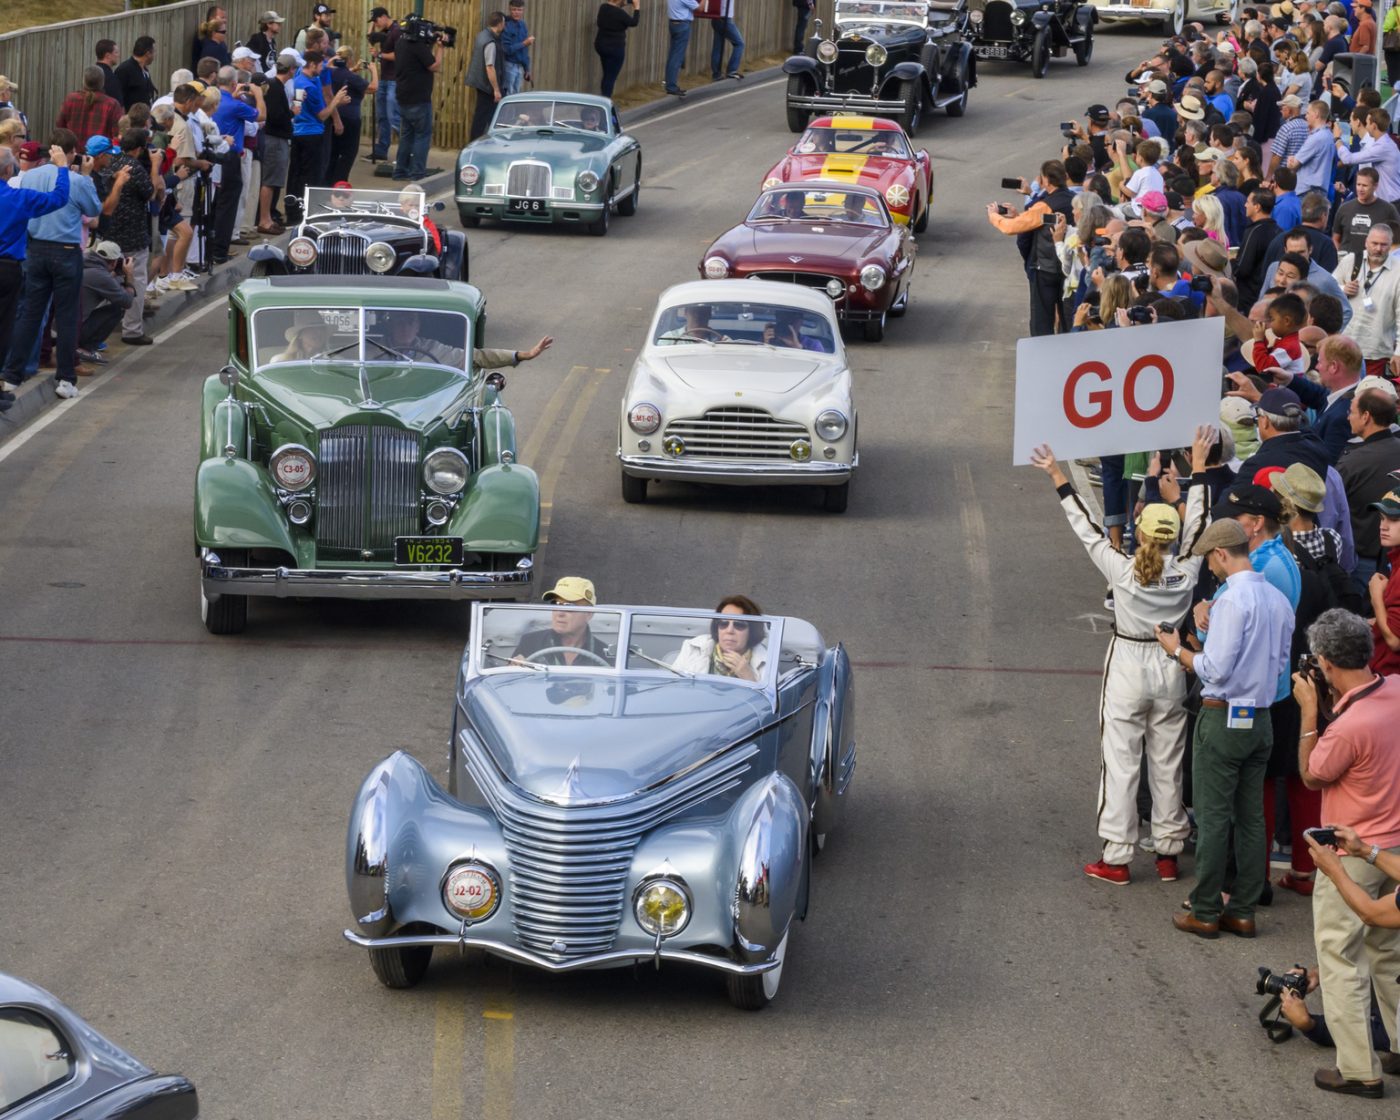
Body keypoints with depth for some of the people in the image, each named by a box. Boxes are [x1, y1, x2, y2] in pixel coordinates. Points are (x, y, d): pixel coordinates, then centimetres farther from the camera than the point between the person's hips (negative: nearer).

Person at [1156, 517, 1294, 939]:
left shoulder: (1232, 600, -19)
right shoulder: (1278, 600, 6)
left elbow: (1216, 669, -20)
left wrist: (1177, 650, -3)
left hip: (1223, 718, -8)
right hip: (1261, 719, 8)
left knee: (1212, 817, 0)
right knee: (1251, 817, 12)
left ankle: (1205, 912, 5)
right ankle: (1243, 911, 16)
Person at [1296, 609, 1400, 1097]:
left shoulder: (1349, 726, -29)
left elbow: (1311, 776, -11)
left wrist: (1310, 711, -9)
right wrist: (1335, 702, 1)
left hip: (1353, 856, -8)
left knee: (1341, 961, 4)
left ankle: (1359, 1070, 8)